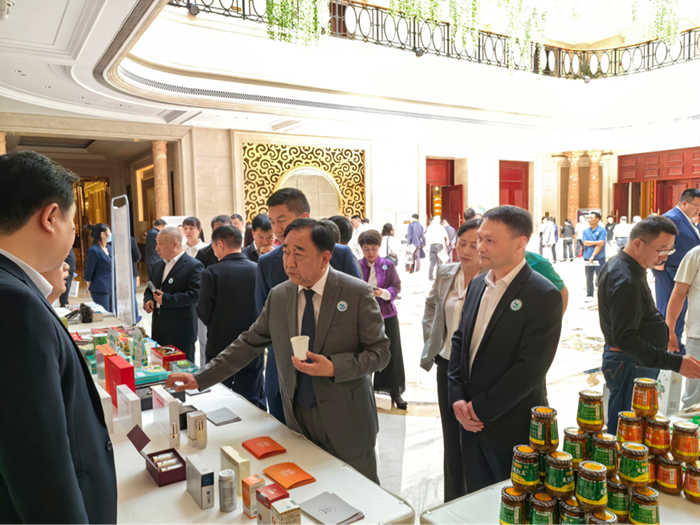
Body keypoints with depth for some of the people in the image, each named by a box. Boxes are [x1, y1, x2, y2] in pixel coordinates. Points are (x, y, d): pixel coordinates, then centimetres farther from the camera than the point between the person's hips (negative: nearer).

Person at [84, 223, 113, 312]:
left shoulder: (109, 248, 11)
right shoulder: (93, 250, -14)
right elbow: (88, 273, -9)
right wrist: (90, 289, -3)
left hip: (112, 288, 8)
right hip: (100, 291, -8)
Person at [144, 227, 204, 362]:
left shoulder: (194, 266, -12)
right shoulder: (159, 266, 15)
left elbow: (195, 295, -20)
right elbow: (150, 288, 24)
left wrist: (166, 299, -20)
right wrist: (148, 299, 1)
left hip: (181, 332, -7)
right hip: (160, 330, 7)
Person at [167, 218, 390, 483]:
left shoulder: (357, 293, -12)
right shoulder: (278, 296, 1)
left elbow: (380, 351, -10)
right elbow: (248, 344, 6)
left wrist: (333, 367, -24)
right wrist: (199, 378, 0)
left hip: (346, 424, -3)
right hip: (298, 420, 3)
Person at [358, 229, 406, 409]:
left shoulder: (388, 265, 1)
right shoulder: (357, 266, -1)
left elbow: (396, 287, -1)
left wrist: (384, 293, -20)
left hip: (387, 315, 1)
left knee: (393, 353, 4)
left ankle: (395, 392, 18)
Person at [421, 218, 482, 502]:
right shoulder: (445, 273, 2)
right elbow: (431, 305, 19)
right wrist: (430, 339, 11)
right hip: (447, 365, 5)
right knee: (451, 439, 18)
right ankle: (452, 503, 37)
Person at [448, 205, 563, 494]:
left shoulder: (543, 296, -17)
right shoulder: (477, 284, 6)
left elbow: (531, 367, -21)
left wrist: (481, 408, -16)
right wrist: (457, 397, -3)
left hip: (513, 429, -6)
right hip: (472, 424, 6)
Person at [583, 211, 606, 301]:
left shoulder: (602, 230, -3)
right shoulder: (585, 231, 10)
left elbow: (600, 245, -11)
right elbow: (585, 243, -2)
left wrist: (593, 256, -15)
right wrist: (597, 242, -12)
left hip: (599, 258, -4)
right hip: (588, 258, 4)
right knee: (589, 279, 8)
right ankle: (589, 295, 17)